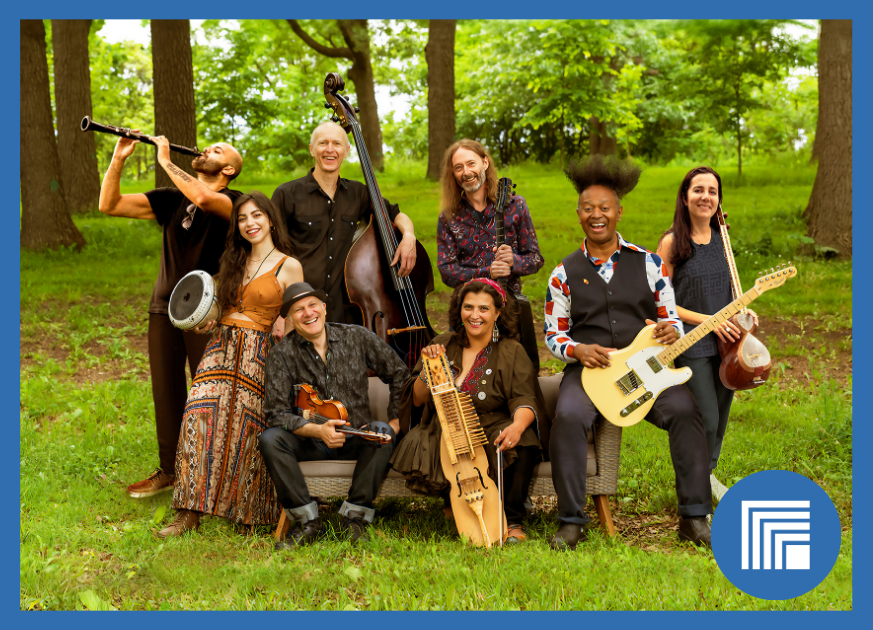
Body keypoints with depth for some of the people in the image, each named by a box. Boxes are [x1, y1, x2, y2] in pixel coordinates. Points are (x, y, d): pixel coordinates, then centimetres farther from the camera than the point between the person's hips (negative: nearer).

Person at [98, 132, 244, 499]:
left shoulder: (233, 202, -4)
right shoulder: (171, 200, 12)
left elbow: (203, 198, -28)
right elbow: (109, 205, 7)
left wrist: (166, 161, -17)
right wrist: (118, 160, -4)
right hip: (164, 309, 5)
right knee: (166, 392, 11)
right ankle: (168, 471, 23)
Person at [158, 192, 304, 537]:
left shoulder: (289, 267, 2)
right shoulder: (234, 262, 19)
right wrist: (208, 324, 9)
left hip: (258, 354, -4)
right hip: (220, 349, 4)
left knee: (243, 431, -8)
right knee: (198, 419, -13)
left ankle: (245, 514, 11)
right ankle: (189, 512, -11)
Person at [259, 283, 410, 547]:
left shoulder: (356, 337, -1)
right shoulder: (282, 354, -6)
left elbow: (399, 374, 8)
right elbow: (277, 413, -12)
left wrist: (396, 419, -2)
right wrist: (318, 430, -27)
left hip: (356, 439, 1)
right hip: (309, 441, 0)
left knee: (382, 433, -31)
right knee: (269, 439, -28)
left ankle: (355, 517, -22)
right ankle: (306, 521, -21)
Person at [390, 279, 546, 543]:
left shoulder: (511, 352, 2)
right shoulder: (443, 345, 9)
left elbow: (524, 400, -12)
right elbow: (417, 400, 9)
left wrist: (517, 426, -34)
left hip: (493, 431, -2)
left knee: (523, 443, -33)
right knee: (416, 446, -29)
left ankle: (512, 521, -14)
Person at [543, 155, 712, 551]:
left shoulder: (648, 263, 9)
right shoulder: (565, 274, 9)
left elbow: (671, 318, 12)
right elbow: (553, 333, 10)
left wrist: (671, 331, -12)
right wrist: (577, 351, -11)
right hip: (588, 368, 0)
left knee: (684, 411, -27)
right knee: (568, 417, -31)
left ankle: (694, 517, -17)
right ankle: (571, 521, -19)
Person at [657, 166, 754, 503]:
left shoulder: (721, 238, 8)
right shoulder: (672, 242, -10)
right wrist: (709, 321, -16)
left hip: (726, 343, 6)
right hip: (692, 345, -6)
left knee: (721, 416, 14)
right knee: (706, 420, -10)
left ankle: (707, 474, 36)